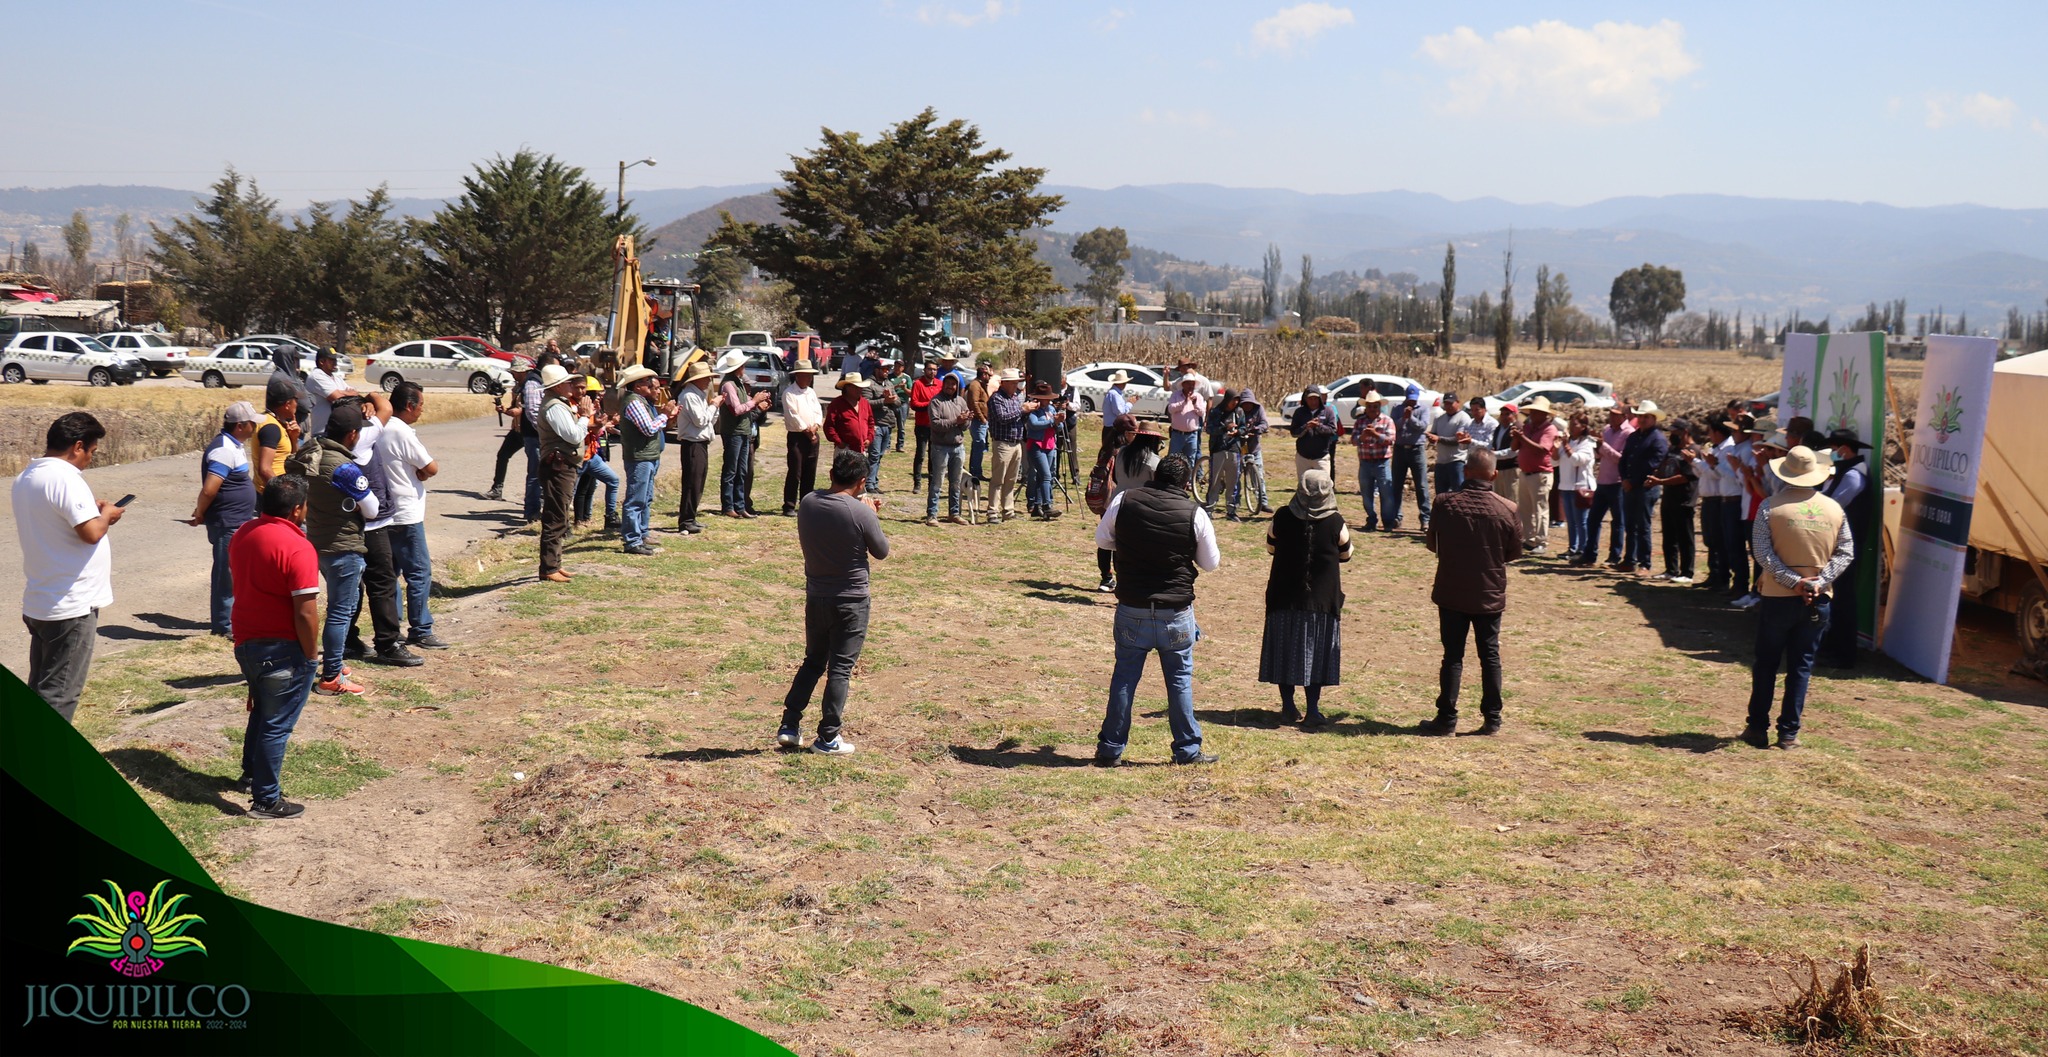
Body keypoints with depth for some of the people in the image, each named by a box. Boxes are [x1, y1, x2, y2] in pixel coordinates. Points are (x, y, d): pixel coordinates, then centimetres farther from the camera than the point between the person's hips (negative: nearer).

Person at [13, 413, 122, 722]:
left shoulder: (25, 478, 11)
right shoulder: (65, 478, -19)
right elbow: (91, 532, -26)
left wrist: (90, 511, 14)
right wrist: (106, 515, -7)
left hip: (37, 604, 9)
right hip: (71, 607, -9)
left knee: (40, 690, 17)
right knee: (59, 695, -3)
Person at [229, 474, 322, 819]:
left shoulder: (242, 534, 4)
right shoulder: (298, 549, -23)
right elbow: (305, 613, -24)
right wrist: (311, 656, -11)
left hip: (245, 644, 8)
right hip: (283, 651, -8)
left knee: (262, 710, 28)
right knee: (276, 725, 2)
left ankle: (251, 772, 44)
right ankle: (266, 800, 9)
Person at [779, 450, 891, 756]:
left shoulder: (807, 503, -4)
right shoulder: (861, 514, -20)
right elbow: (881, 551, -5)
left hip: (816, 598, 5)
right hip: (851, 602, -5)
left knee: (813, 661, 20)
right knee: (841, 669, 4)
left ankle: (789, 725, 18)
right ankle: (828, 738, 8)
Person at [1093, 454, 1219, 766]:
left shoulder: (1125, 500, -5)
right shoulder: (1195, 513, -9)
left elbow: (1102, 539, 8)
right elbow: (1210, 564, 1)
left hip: (1131, 609, 1)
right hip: (1176, 611, -1)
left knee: (1124, 676, 10)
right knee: (1180, 678, 10)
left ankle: (1110, 749, 13)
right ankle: (1187, 749, 17)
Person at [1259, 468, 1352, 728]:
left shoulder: (1282, 518, -9)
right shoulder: (1335, 523, -11)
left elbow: (1270, 547, 7)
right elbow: (1346, 555, 5)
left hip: (1284, 597, 1)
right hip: (1322, 599, -1)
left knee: (1284, 650, 11)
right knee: (1315, 652, 7)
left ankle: (1288, 707, 15)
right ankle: (1313, 710, 5)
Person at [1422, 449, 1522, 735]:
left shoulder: (1445, 503, -11)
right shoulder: (1506, 509, -10)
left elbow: (1432, 544, 2)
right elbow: (1515, 552, 2)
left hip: (1451, 593, 0)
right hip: (1490, 595, 1)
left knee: (1452, 655, 6)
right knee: (1490, 655, 11)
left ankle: (1447, 717, 7)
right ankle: (1492, 718, 14)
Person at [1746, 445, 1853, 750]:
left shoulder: (1770, 507, -9)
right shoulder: (1835, 509, 0)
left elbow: (1762, 552, -16)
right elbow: (1846, 553, -3)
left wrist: (1794, 581, -16)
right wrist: (1818, 582, -10)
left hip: (1778, 598, -2)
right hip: (1818, 601, 2)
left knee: (1766, 665, 10)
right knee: (1801, 667, 8)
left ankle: (1758, 728, 14)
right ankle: (1789, 733, 10)